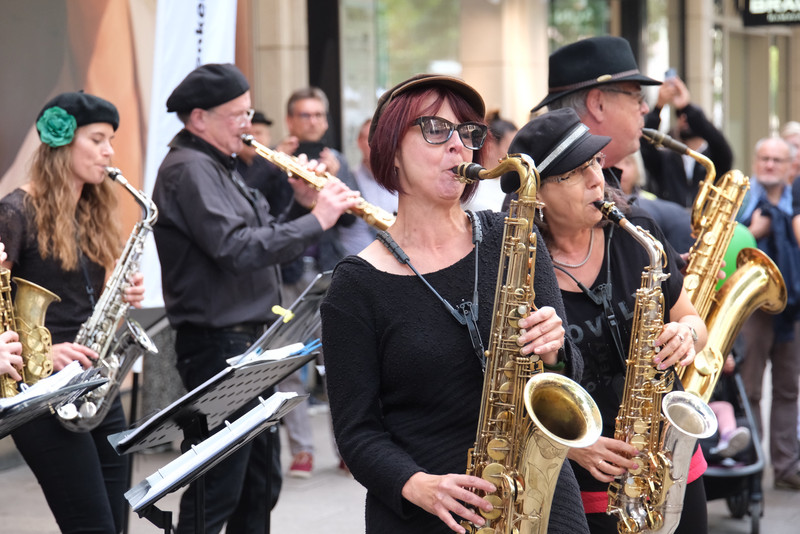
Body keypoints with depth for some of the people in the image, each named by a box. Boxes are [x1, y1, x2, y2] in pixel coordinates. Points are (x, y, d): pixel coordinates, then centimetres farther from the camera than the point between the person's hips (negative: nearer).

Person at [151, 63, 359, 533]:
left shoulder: (219, 166, 17)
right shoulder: (190, 169, -14)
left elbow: (262, 240, 18)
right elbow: (237, 249, -26)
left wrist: (301, 205, 2)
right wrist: (315, 220, -20)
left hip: (248, 341, 10)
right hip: (219, 346, -10)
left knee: (261, 483, 15)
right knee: (217, 493, -7)